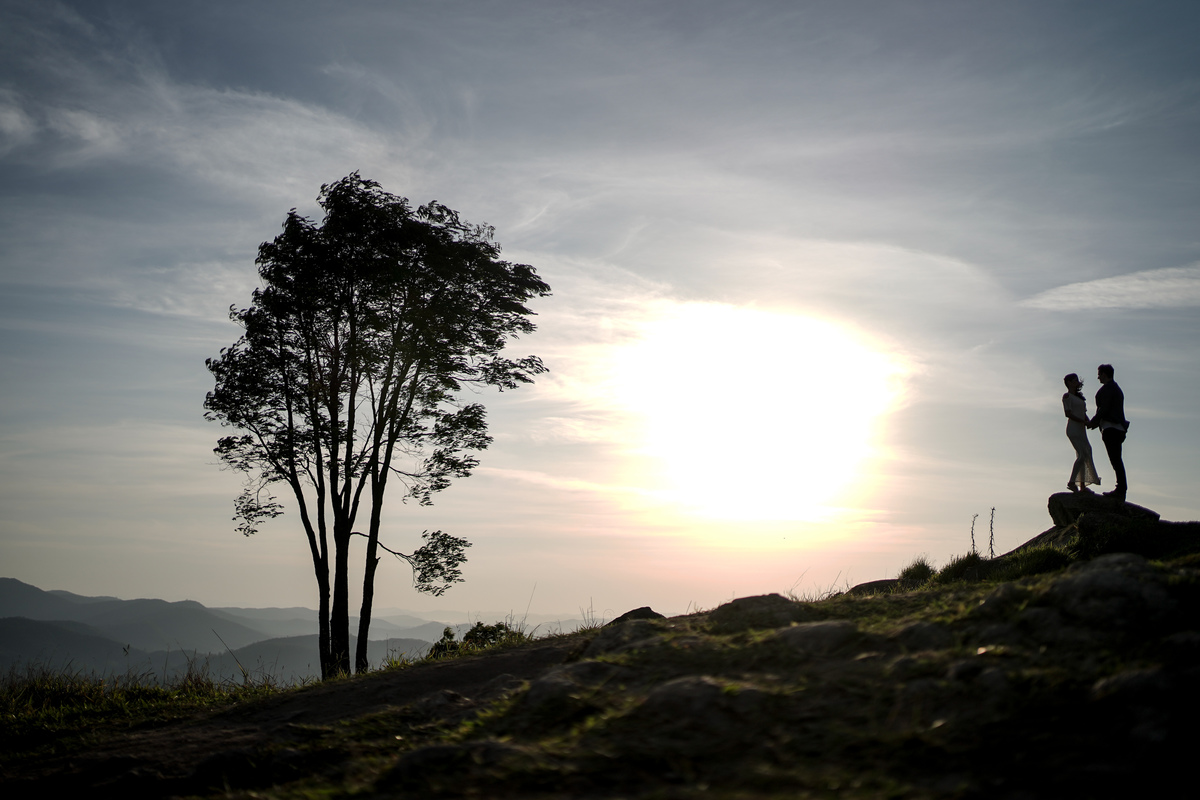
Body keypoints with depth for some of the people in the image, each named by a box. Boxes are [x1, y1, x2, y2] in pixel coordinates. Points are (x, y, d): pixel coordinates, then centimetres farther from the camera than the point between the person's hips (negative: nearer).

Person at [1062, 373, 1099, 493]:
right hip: (1073, 429, -8)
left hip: (1081, 430, 8)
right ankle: (1071, 482, -16)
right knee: (1083, 455, -18)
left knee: (1082, 456, 6)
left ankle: (1082, 486, 8)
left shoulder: (1078, 396, 21)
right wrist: (1083, 421, -19)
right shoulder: (1067, 396, -4)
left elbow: (1083, 413, 20)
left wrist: (1089, 422, 0)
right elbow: (1068, 414, -14)